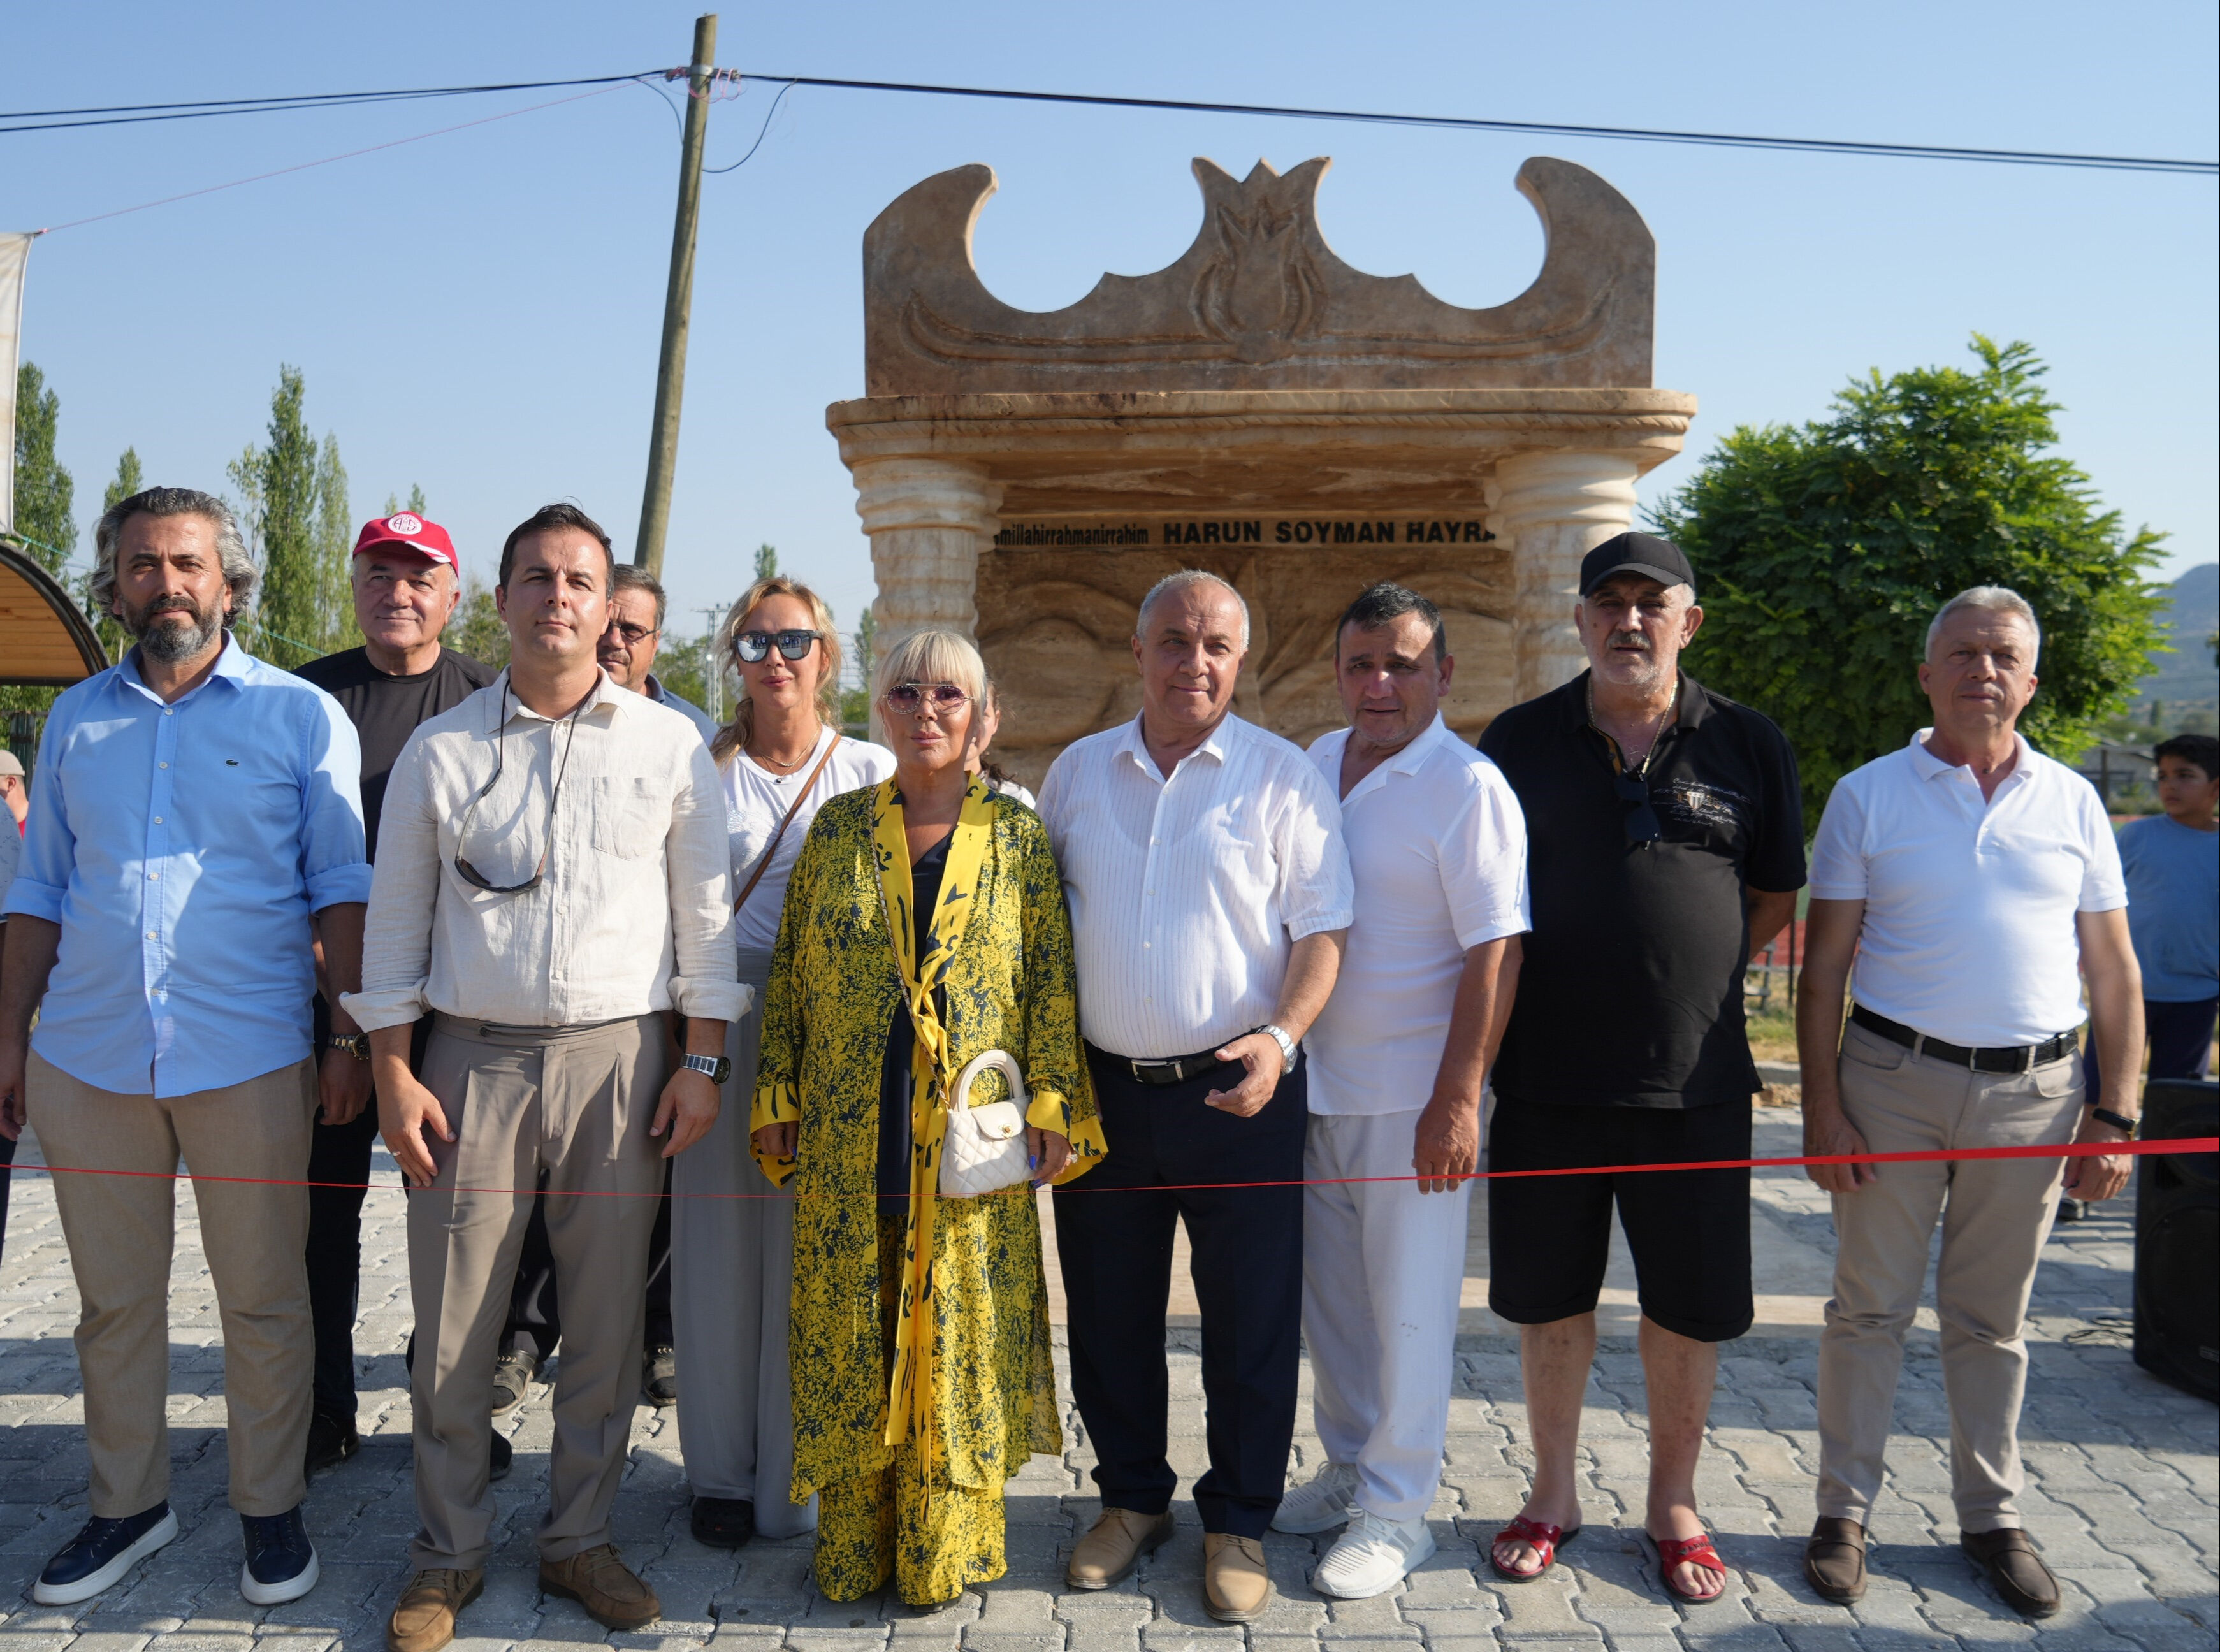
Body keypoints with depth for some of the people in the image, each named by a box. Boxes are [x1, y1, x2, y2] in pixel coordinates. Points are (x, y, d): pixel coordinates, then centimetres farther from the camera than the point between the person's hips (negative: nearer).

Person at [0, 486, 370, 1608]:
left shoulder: (301, 715, 2)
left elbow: (341, 885, 1)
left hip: (249, 1055, -3)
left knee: (263, 1301, 5)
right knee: (113, 1301, 13)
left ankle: (271, 1507, 21)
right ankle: (127, 1505, 29)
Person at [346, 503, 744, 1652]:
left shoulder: (669, 744, 5)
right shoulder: (440, 749, 6)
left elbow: (705, 910, 6)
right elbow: (395, 921, 7)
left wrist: (702, 1061, 1)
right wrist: (392, 1073, 1)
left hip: (617, 1060, 0)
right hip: (473, 1060, 0)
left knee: (607, 1321, 8)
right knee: (453, 1329, 5)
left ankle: (579, 1540, 27)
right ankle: (448, 1554, 24)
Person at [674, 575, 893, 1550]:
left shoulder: (872, 771, 5)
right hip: (719, 1027, 1)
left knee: (812, 1256, 4)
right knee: (719, 1252, 6)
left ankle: (801, 1478, 20)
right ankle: (723, 1474, 23)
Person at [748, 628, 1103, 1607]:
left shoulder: (1018, 836, 3)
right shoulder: (837, 827, 7)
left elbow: (1053, 977, 1)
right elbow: (789, 974, 8)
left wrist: (1051, 1103, -6)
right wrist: (778, 1098, 3)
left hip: (973, 1139, -1)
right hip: (848, 1140, 2)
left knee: (960, 1336, 6)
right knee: (848, 1332, 8)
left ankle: (946, 1549, 22)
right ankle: (852, 1543, 25)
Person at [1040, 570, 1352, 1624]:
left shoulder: (1284, 777, -2)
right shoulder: (1077, 773, 8)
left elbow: (1321, 931, -4)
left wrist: (1280, 1037, -20)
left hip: (1238, 1090, -3)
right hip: (1102, 1089, 3)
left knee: (1251, 1318, 5)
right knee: (1110, 1311, 13)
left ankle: (1239, 1522, 24)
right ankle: (1132, 1497, 33)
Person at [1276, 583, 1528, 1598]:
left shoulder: (1469, 788, -12)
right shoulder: (1314, 764, 8)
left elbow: (1494, 954, -16)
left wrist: (1457, 1099, -20)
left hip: (1409, 1094, -6)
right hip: (1312, 1082, 7)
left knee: (1409, 1305, 4)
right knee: (1328, 1293, 16)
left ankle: (1396, 1508, 18)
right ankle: (1350, 1465, 34)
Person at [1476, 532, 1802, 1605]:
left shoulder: (1746, 745, 2)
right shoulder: (1519, 740, 2)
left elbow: (1775, 898, 11)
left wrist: (1688, 978, 4)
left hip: (1694, 1080, 0)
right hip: (1546, 1075, 0)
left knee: (1690, 1305, 10)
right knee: (1550, 1297, 12)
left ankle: (1673, 1504, 30)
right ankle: (1554, 1495, 30)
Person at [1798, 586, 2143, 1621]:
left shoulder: (2072, 801, 7)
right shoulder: (1868, 795, 1)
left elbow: (2113, 973, 8)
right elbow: (1824, 968, 0)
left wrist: (2114, 1114, 1)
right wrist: (1822, 1108, -6)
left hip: (2032, 1089, 2)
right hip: (1893, 1078, -1)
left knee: (1992, 1319, 12)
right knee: (1869, 1305, 5)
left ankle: (1993, 1517, 27)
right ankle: (1845, 1509, 18)